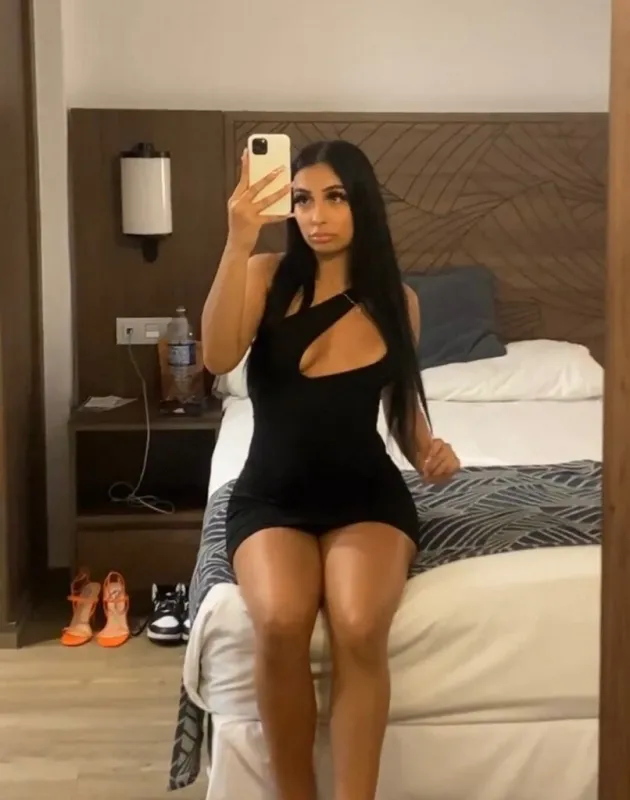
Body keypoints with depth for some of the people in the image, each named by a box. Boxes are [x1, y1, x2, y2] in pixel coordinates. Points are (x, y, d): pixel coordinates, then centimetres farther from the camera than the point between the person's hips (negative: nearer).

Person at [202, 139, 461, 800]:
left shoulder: (397, 300, 5)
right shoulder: (267, 275, 0)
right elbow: (218, 357, -19)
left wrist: (429, 450, -7)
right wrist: (240, 241, -26)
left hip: (367, 495, 1)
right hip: (271, 496, 0)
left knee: (359, 629, -30)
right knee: (280, 623, -30)